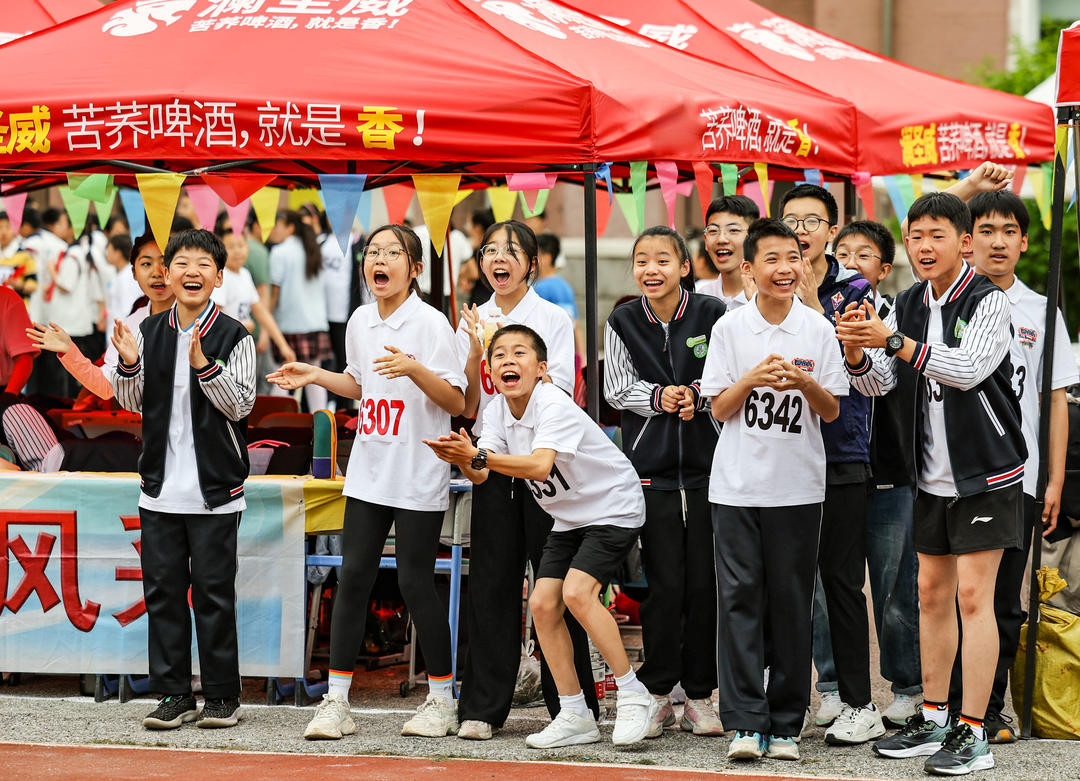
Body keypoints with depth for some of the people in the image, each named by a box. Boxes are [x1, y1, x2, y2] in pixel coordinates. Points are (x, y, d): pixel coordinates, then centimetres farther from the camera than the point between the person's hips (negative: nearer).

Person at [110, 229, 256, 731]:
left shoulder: (234, 337, -4)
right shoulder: (149, 332, 7)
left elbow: (240, 405, -10)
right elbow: (132, 403, 9)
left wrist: (202, 362, -22)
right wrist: (129, 364, -10)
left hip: (215, 490, -4)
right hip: (161, 486, 4)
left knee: (213, 591, 0)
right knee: (162, 589, 5)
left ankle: (221, 695, 9)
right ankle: (173, 694, 13)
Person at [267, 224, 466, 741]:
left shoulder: (431, 323, -9)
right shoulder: (360, 322, 9)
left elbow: (456, 402, -11)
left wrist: (414, 369, -25)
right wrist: (315, 376, 12)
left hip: (419, 477, -5)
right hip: (368, 473, 5)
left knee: (415, 581, -3)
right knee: (353, 576, 0)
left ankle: (441, 700, 11)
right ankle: (336, 702, 3)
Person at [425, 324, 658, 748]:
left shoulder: (555, 406, -26)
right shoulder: (497, 410, -3)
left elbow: (540, 466, -42)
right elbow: (481, 474, -12)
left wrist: (479, 455, -51)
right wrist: (463, 459, -35)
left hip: (614, 508, -8)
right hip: (569, 518, 8)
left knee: (577, 591, -24)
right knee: (543, 603, -4)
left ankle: (635, 697, -13)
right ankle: (575, 716, 5)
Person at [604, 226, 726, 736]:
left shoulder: (711, 315, -2)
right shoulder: (623, 323, 4)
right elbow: (619, 389, 5)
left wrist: (696, 395, -16)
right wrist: (659, 397, -12)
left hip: (706, 462, 0)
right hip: (650, 463, 0)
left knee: (705, 581, 1)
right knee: (664, 583, -1)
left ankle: (699, 694, 10)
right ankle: (657, 691, 9)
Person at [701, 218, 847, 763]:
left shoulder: (818, 330, 3)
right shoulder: (730, 328, 2)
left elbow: (832, 411, 4)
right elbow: (720, 409, 1)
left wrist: (805, 383, -15)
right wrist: (752, 379, -16)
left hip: (797, 487, 1)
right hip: (737, 485, 0)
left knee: (792, 604, 3)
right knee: (740, 597, -4)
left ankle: (786, 723, 9)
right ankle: (746, 722, -4)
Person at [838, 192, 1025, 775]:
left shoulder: (988, 302, -13)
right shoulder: (908, 306, 6)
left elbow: (968, 370, -28)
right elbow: (880, 383, 0)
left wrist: (895, 341, -35)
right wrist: (857, 353, -22)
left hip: (986, 474, -7)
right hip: (932, 476, 7)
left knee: (973, 596, -8)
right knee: (932, 593, 11)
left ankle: (972, 734, -6)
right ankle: (933, 721, 21)